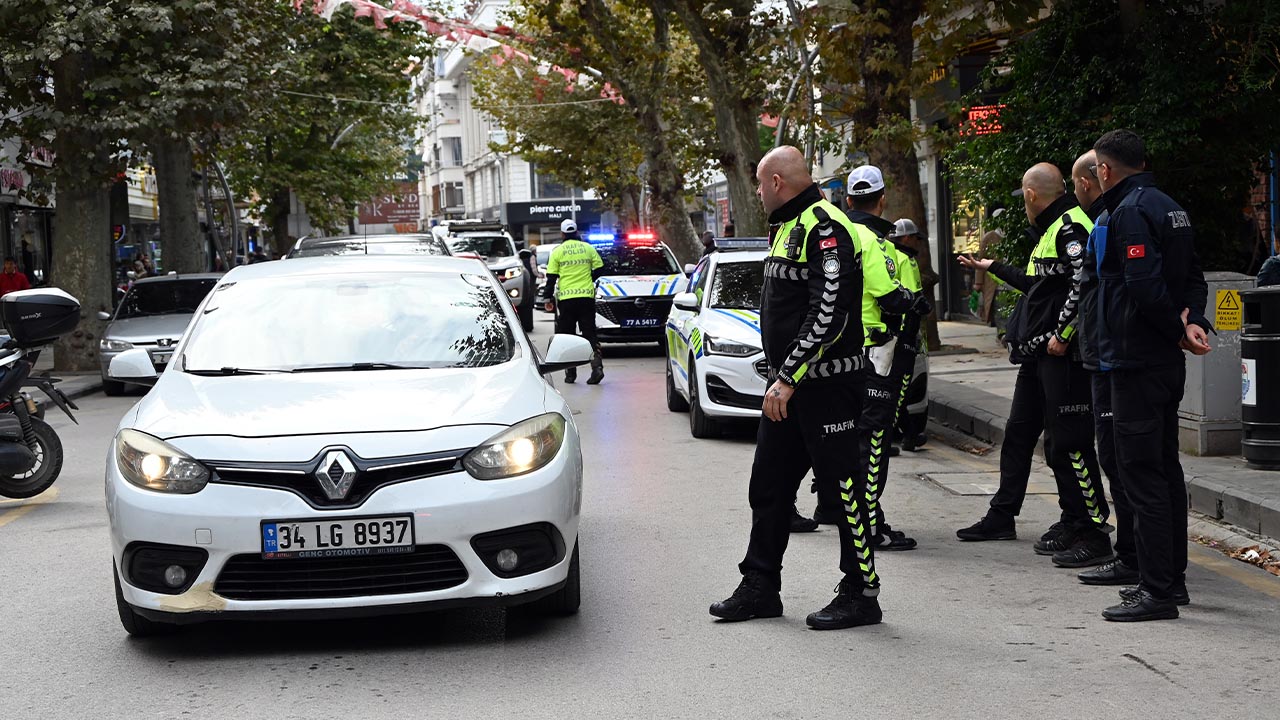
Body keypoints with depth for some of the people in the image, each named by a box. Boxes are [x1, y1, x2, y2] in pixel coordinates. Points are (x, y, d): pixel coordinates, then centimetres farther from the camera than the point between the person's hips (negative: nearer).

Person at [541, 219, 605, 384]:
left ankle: (570, 373, 7)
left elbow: (551, 277, -1)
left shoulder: (557, 252, -1)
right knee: (590, 333, 4)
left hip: (566, 298, -2)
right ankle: (597, 366, -12)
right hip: (587, 296, 2)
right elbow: (599, 268, 9)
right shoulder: (588, 248, 5)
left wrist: (547, 298, 5)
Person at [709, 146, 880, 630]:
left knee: (843, 486, -3)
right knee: (768, 486, 13)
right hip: (788, 383, 11)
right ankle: (760, 588, 21)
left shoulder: (824, 228, -16)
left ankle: (861, 594, 5)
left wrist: (788, 378, -23)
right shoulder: (790, 226, 17)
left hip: (825, 384, -10)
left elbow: (828, 313, -24)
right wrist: (780, 376, 18)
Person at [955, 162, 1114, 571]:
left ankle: (1093, 533, -7)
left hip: (1063, 354, -11)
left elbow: (1085, 283, -25)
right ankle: (1001, 518, 29)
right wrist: (991, 268, 42)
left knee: (1068, 442, -11)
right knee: (1019, 433, 17)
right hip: (1037, 353, 11)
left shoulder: (1072, 227, -13)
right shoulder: (1050, 231, 20)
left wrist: (1063, 334, -22)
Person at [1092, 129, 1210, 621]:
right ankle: (1171, 577, 25)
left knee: (1142, 474, -7)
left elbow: (1145, 286, -25)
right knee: (1164, 468, 16)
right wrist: (1193, 319, 0)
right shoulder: (1168, 207, 15)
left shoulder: (1128, 212, -15)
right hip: (1166, 361, 10)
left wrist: (1179, 329, -12)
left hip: (1135, 361, -10)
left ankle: (1157, 590, -7)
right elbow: (1193, 277, 17)